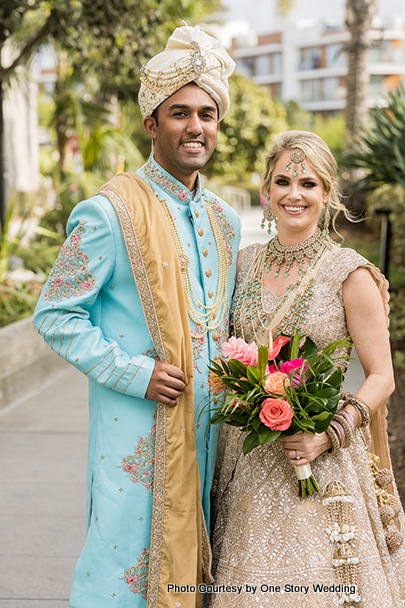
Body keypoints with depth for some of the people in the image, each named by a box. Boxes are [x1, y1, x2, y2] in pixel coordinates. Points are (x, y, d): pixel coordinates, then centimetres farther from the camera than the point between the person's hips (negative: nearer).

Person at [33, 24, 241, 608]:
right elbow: (55, 313, -9)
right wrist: (134, 373, -16)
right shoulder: (112, 211, -10)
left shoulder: (226, 220, 12)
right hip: (138, 424, -6)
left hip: (208, 425, 6)